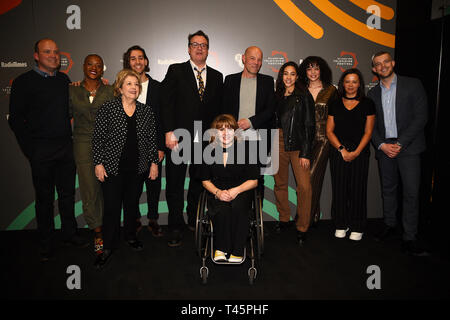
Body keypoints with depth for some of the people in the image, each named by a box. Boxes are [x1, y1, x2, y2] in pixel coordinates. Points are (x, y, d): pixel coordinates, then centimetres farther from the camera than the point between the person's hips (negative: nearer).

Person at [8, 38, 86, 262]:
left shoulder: (64, 80, 11)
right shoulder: (24, 82, -2)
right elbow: (15, 119, -4)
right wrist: (30, 150, -9)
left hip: (66, 147, 4)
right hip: (41, 150, -4)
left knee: (68, 193, 12)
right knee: (44, 198, 6)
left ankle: (70, 234, 27)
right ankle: (45, 243, 21)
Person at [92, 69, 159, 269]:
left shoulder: (146, 111, 6)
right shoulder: (107, 108, -3)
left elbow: (152, 139, 10)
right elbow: (98, 138, -2)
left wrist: (154, 162, 6)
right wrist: (98, 163, -6)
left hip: (137, 168, 3)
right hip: (112, 167, -3)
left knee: (132, 203, 15)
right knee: (112, 206, 0)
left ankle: (130, 236, 34)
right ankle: (108, 247, 14)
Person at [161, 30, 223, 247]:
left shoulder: (216, 76, 14)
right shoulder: (175, 71, 5)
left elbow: (218, 109, 12)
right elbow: (166, 103, -3)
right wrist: (169, 132, -11)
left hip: (205, 140, 3)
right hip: (179, 138, -2)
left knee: (199, 182, 11)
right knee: (175, 184, 3)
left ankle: (194, 220, 29)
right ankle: (176, 227, 15)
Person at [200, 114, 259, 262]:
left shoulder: (244, 150, -3)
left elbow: (253, 181, 1)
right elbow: (205, 181, 10)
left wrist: (236, 190, -16)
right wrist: (218, 192, -10)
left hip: (241, 191, -1)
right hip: (217, 193, 1)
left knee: (238, 206, -34)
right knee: (222, 209, -32)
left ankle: (237, 251, -20)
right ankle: (220, 249, -15)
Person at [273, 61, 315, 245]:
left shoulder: (304, 96, 1)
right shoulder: (276, 96, 13)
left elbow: (309, 125, -4)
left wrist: (306, 153, -10)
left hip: (297, 145, -4)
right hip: (278, 144, 4)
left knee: (304, 186, -10)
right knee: (280, 183, 9)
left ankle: (302, 228, 3)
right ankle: (284, 218, 27)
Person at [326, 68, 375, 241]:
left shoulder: (367, 104, 5)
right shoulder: (335, 104, 9)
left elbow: (368, 132, 1)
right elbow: (329, 131, 5)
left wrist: (356, 152, -11)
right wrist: (342, 149, -8)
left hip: (360, 153, -1)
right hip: (338, 152, 1)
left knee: (358, 188, 1)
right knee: (339, 188, 3)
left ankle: (357, 228, 14)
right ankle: (341, 225, 17)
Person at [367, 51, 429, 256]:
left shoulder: (413, 85, 2)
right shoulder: (373, 93, 12)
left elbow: (421, 117, -5)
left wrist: (400, 144, -12)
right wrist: (382, 145, -6)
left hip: (408, 147, -3)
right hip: (383, 149, 4)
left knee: (411, 192, -6)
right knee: (388, 190, 11)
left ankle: (409, 238, 1)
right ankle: (389, 225, 26)